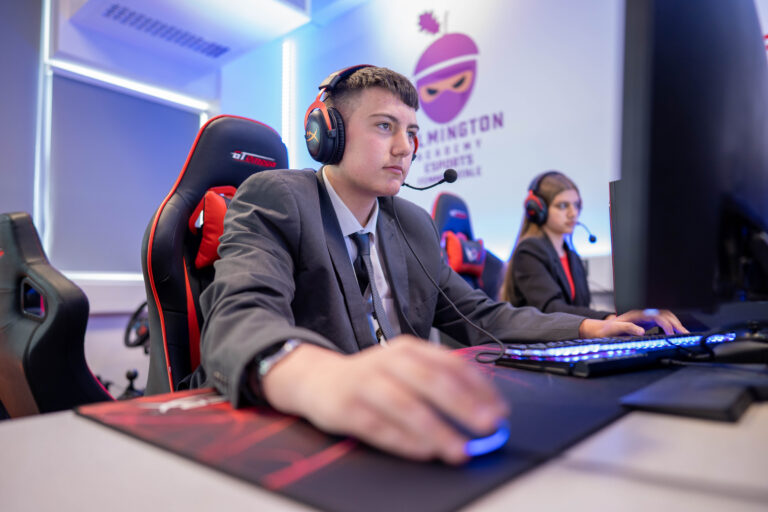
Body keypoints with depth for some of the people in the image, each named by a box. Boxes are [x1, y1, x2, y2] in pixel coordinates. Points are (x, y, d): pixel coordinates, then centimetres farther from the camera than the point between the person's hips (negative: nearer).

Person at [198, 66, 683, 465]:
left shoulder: (416, 225, 13)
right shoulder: (273, 198, -7)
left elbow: (480, 316, 16)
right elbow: (241, 315, -26)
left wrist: (588, 328, 0)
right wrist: (322, 377, -49)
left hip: (400, 433, 6)